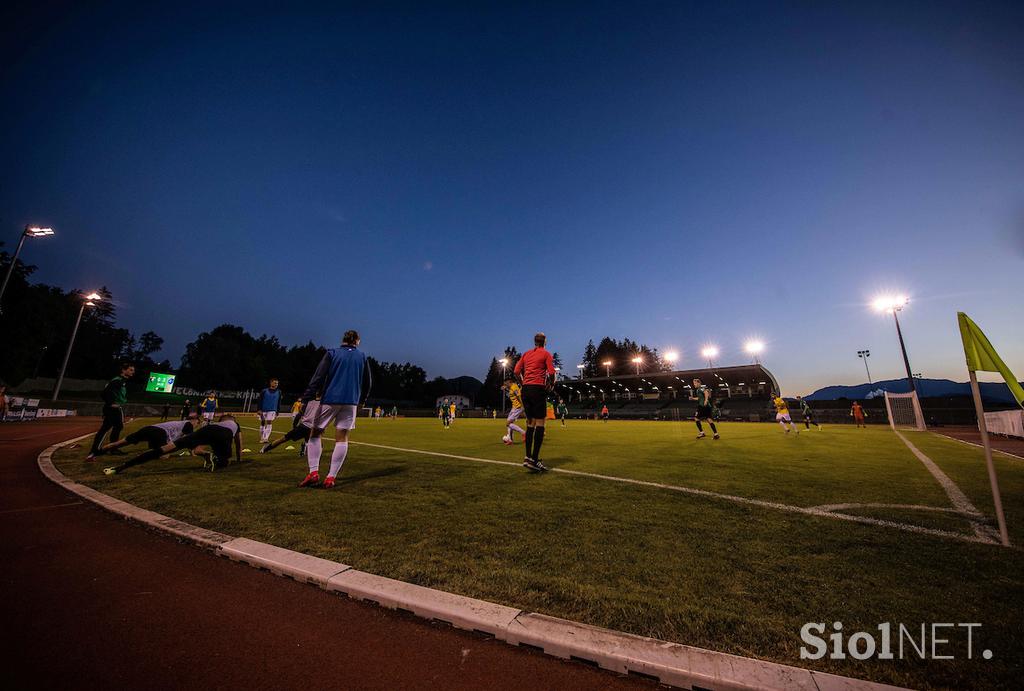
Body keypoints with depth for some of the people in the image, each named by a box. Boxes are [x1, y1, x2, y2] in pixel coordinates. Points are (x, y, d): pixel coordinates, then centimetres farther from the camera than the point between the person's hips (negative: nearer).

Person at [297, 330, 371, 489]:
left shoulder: (332, 353, 4)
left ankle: (313, 473, 4)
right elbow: (367, 383, 15)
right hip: (351, 402, 2)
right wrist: (361, 401, 28)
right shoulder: (362, 357, 11)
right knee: (342, 438, 4)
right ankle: (331, 478, 3)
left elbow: (318, 378, -5)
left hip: (329, 400, -1)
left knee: (315, 433, 12)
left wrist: (306, 399, -6)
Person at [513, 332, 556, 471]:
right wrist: (551, 384, 9)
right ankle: (534, 460, -8)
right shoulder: (546, 353, 2)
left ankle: (528, 457, 11)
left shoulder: (526, 353, 16)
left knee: (530, 423, 12)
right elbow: (551, 372, -8)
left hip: (526, 389, 6)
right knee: (540, 424, -3)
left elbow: (516, 371, 9)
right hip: (538, 388, -5)